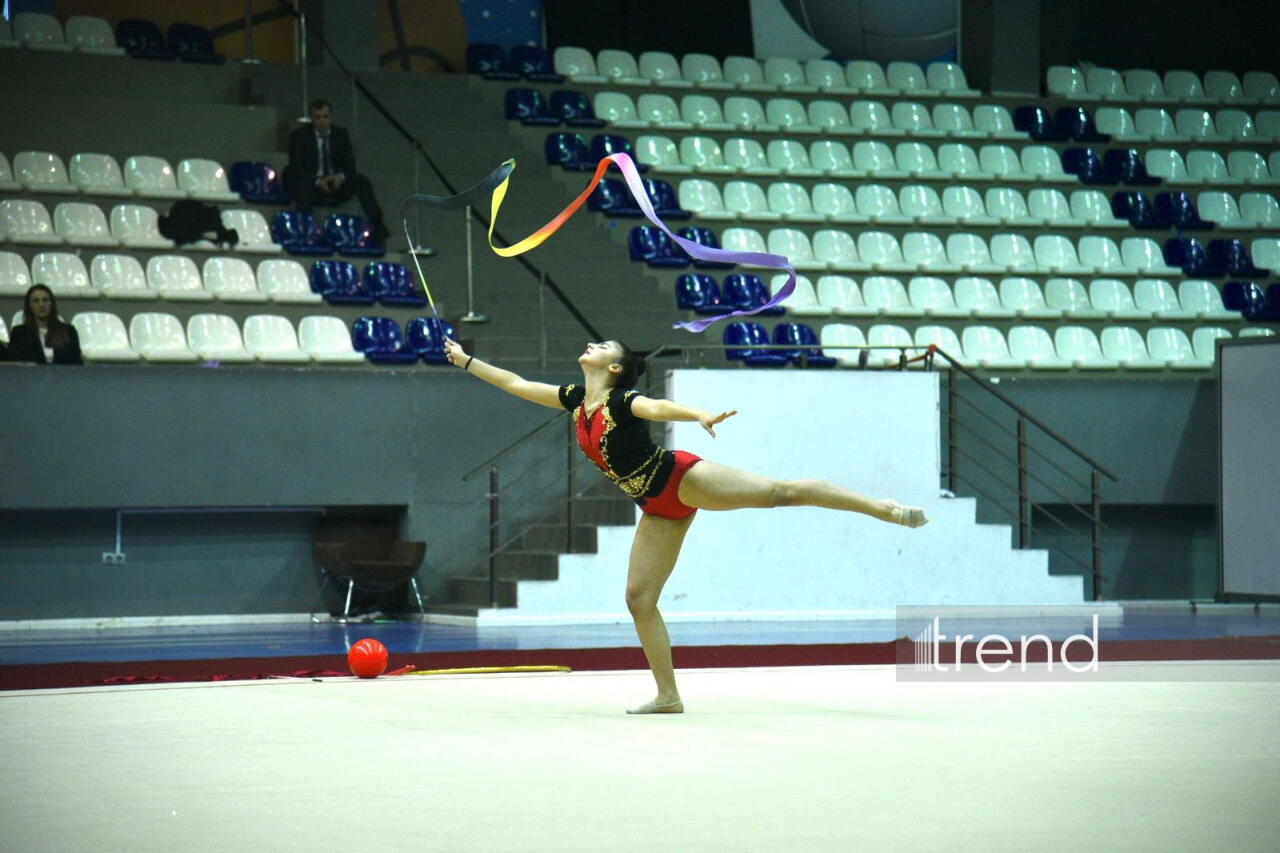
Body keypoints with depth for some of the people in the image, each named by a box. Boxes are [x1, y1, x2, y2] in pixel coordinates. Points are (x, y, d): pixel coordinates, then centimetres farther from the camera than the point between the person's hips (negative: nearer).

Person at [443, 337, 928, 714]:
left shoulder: (623, 399, -13)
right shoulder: (577, 400, 9)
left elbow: (657, 408, -36)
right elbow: (516, 384, 17)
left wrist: (700, 416, -55)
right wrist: (466, 360, 18)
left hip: (684, 480, -7)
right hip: (660, 509, 7)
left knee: (778, 492, -18)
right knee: (639, 598, 0)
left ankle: (883, 508, -18)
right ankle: (668, 696, 4)